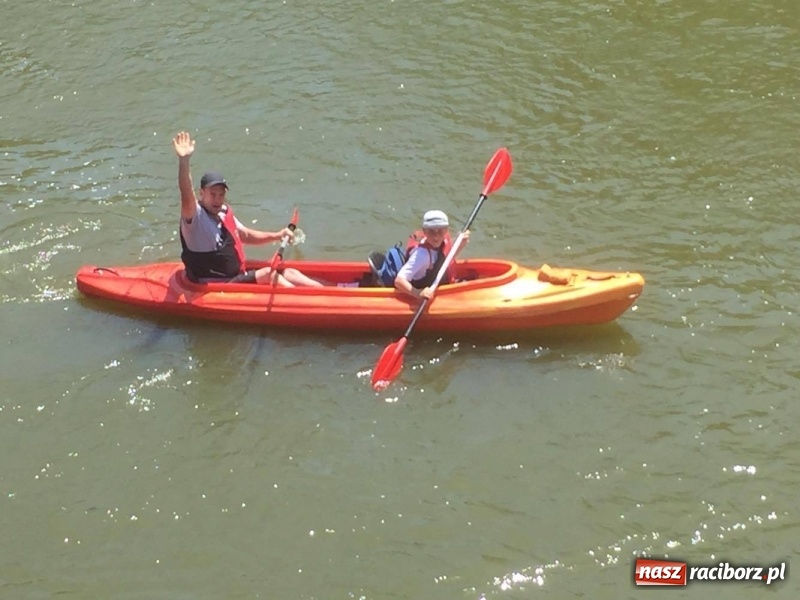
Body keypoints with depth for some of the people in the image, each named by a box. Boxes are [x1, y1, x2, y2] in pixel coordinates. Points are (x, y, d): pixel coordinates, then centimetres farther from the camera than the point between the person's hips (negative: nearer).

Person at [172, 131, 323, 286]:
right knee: (267, 274, -21)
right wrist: (184, 160, -49)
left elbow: (246, 235, 24)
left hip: (238, 279, 9)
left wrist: (276, 236, 8)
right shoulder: (195, 216, -13)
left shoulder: (224, 213, 12)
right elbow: (186, 197, -34)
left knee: (289, 273, -2)